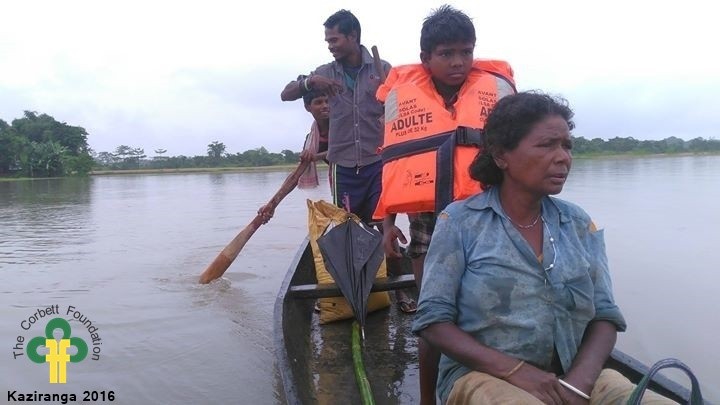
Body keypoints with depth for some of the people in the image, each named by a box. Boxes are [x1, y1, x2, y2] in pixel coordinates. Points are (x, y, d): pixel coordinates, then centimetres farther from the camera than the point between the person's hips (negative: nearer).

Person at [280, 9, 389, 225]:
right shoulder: (326, 73, 7)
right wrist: (309, 82, -14)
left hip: (378, 162, -2)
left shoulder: (382, 69, 2)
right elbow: (286, 94, 6)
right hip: (343, 166, 2)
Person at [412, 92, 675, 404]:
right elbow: (433, 321, -7)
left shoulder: (579, 224, 8)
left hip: (574, 376, 4)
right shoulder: (460, 221, -4)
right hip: (484, 375, -4)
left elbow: (604, 317, 5)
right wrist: (513, 369, -18)